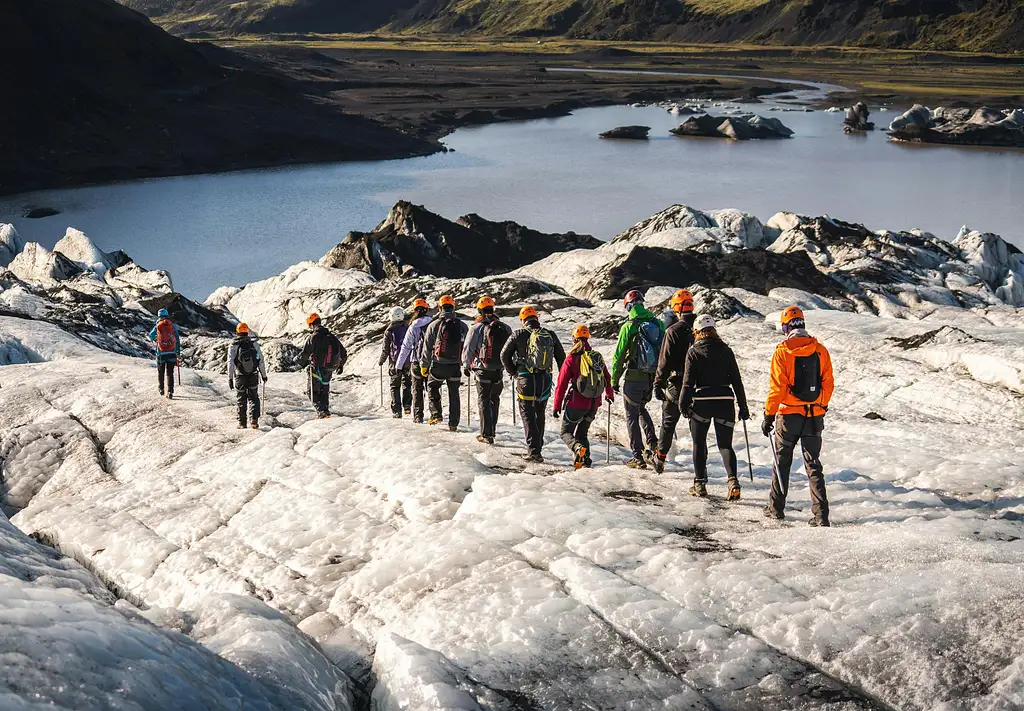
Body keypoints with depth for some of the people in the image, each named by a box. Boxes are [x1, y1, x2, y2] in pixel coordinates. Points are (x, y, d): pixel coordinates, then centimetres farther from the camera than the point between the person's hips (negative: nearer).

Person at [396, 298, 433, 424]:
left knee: (417, 390, 8)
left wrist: (399, 365, 5)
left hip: (417, 362, -1)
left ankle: (418, 417, 7)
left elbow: (405, 347, -3)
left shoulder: (413, 328, -7)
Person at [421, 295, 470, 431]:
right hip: (455, 366, 2)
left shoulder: (434, 325, -8)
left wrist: (424, 365, 6)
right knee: (454, 394, 13)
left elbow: (427, 347, -4)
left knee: (432, 387, 20)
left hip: (438, 365, -2)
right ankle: (453, 423, 14)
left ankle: (436, 414, 7)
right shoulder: (462, 326, 1)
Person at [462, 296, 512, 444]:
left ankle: (486, 434, 0)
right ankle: (491, 430, 25)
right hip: (499, 371, 4)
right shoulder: (505, 329, 1)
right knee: (494, 400, 18)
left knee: (484, 401, 2)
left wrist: (466, 365, 10)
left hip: (482, 371, -4)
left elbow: (468, 349, -5)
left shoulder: (477, 328, -10)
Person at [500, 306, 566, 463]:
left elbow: (504, 355, -1)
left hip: (525, 379, -3)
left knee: (528, 414, 2)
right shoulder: (550, 335, 3)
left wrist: (512, 373, 12)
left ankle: (534, 451, -7)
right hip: (545, 380, 3)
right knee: (540, 414, 18)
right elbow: (561, 357, 10)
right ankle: (538, 448, 22)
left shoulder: (519, 335, -5)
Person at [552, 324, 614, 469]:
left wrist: (557, 406, -3)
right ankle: (585, 458, -1)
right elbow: (607, 378, 17)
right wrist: (609, 395, 35)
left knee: (566, 432, 9)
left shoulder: (571, 359, -11)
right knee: (582, 433, 20)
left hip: (576, 404, -5)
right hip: (594, 404, 5)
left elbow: (562, 384, -10)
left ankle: (578, 448, -21)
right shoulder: (597, 357, 3)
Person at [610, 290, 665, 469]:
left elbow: (619, 355, -8)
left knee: (632, 415, 6)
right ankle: (653, 443, 8)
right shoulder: (658, 323, 4)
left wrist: (614, 380, 2)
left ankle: (638, 457, 3)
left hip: (634, 377, -5)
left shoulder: (628, 326, -11)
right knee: (641, 408, 26)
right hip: (653, 377, 5)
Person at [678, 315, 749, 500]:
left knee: (699, 443, 13)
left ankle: (700, 483, 11)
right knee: (725, 445, 8)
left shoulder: (694, 351, -2)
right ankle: (733, 480, -11)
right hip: (725, 402, 2)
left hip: (702, 402, -2)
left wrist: (683, 404, 2)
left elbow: (688, 382, -6)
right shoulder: (726, 351, 5)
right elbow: (736, 380, 6)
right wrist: (743, 407, 11)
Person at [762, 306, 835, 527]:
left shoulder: (782, 351, -11)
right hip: (814, 416, 3)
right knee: (813, 465, 6)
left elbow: (777, 388, -12)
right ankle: (821, 514, -3)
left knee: (782, 462, 14)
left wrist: (769, 415, -4)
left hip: (788, 415, -3)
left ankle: (776, 508, 21)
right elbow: (828, 384, 5)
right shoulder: (820, 351, 0)